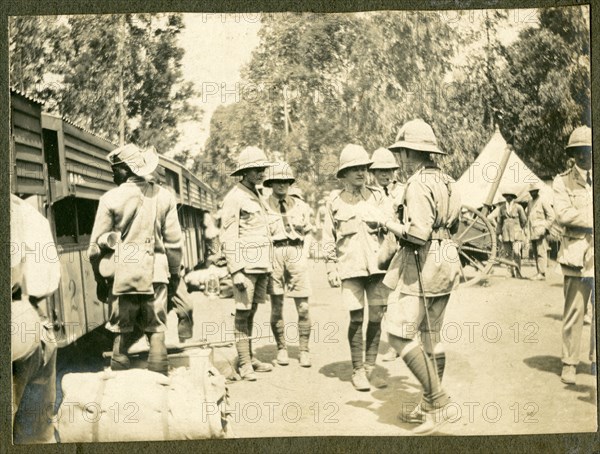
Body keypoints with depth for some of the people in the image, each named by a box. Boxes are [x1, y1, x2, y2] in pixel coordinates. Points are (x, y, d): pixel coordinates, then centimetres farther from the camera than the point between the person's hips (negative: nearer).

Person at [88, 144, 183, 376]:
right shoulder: (164, 196, 2)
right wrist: (175, 273, 14)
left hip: (123, 273, -1)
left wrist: (100, 279, 11)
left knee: (123, 332, 10)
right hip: (156, 273, 1)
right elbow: (173, 242, 3)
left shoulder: (111, 198, -4)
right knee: (156, 331, 9)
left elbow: (96, 245, -1)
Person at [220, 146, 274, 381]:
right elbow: (228, 239, -12)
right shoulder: (234, 198, -8)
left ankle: (250, 358, 17)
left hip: (261, 265, 8)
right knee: (242, 313, -3)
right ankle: (244, 363, 1)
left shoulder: (257, 196, 17)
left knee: (251, 312, 11)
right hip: (245, 265, -8)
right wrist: (236, 271, -18)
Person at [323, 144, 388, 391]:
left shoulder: (377, 196, 10)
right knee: (356, 318, -2)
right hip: (350, 266, -2)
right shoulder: (335, 201, 6)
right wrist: (331, 267, 2)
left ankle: (370, 367, 16)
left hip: (377, 264, 2)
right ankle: (357, 371, 10)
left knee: (377, 317, 3)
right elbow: (328, 238, 8)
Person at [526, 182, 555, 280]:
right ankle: (538, 273, 12)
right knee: (536, 253, 8)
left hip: (540, 231, -7)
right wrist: (527, 229, 16)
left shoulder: (543, 201, -3)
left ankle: (542, 274, -14)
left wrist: (545, 228, -12)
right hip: (532, 232, 7)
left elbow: (551, 215, -7)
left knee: (541, 253, -11)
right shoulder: (530, 203, 18)